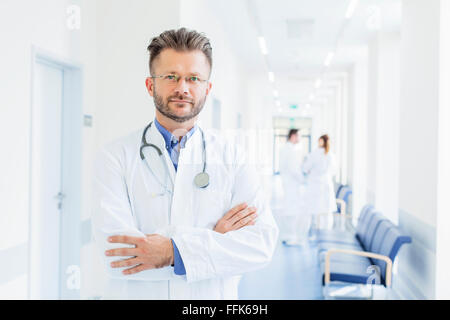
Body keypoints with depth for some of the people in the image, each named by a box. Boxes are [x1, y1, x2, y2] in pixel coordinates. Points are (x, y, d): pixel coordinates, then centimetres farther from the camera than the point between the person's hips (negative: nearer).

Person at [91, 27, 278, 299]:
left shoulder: (231, 156, -6)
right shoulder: (117, 156, -10)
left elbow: (263, 242, -15)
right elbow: (116, 252, -20)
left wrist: (174, 251, -25)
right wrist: (214, 239, -18)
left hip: (214, 296, 1)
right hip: (136, 294, -1)